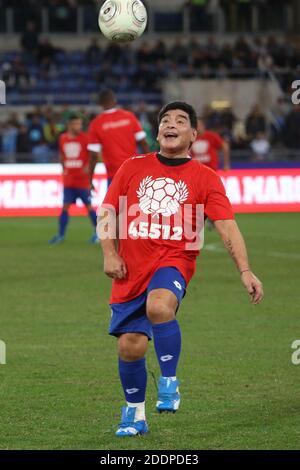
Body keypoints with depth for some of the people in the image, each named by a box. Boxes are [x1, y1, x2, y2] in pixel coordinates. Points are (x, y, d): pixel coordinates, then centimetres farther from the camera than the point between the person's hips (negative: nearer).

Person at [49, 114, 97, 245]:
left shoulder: (85, 138, -7)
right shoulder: (63, 139, 6)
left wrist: (88, 167, -18)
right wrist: (64, 169, 14)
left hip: (83, 179, -4)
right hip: (68, 179, 4)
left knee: (89, 206, 0)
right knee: (65, 207, 3)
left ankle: (98, 233, 10)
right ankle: (60, 235, 9)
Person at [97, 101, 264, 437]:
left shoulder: (205, 178, 4)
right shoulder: (133, 167, 9)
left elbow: (226, 226, -4)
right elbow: (107, 214, 13)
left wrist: (245, 271, -16)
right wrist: (110, 254, -2)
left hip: (174, 261, -3)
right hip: (130, 270, 3)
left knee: (159, 306, -35)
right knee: (130, 346, 2)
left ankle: (169, 383, -18)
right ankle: (134, 414, 26)